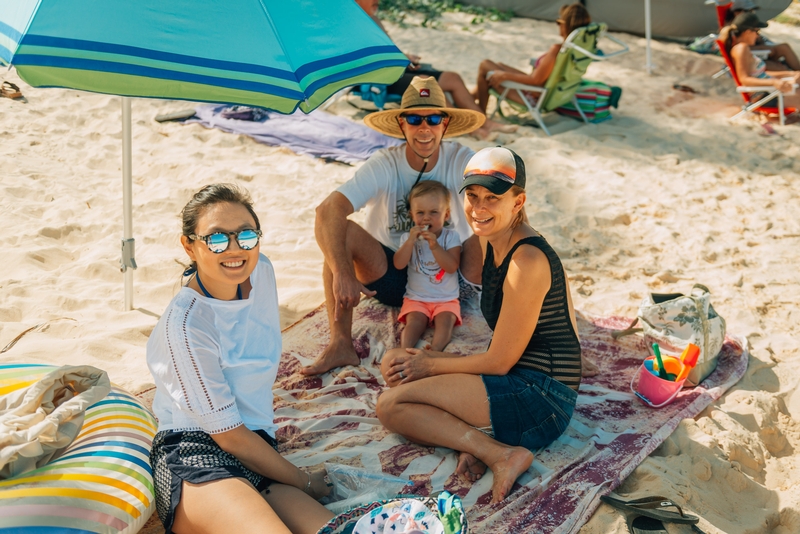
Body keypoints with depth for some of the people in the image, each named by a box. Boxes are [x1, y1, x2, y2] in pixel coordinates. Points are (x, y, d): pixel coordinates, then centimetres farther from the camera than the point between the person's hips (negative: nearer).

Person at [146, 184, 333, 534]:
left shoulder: (261, 271, 5)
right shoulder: (185, 325, -17)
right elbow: (229, 436, -12)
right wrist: (305, 483, -2)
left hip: (256, 455, 7)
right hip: (194, 457, -6)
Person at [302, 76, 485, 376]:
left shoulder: (461, 160, -12)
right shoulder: (383, 166, -16)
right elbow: (327, 211, -30)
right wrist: (343, 274, -43)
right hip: (390, 275, 0)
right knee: (339, 231, -27)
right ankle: (341, 344, -28)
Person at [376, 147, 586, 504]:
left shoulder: (528, 260, -22)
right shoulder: (491, 243, 7)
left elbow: (499, 362, -17)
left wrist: (431, 365, -3)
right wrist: (430, 359, 4)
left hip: (542, 400, -10)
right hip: (516, 382, 10)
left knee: (391, 405, -11)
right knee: (395, 363, 9)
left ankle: (501, 454, -17)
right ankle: (474, 437, -7)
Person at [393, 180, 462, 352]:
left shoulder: (451, 237, -2)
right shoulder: (408, 238, 3)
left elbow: (452, 267, -14)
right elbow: (398, 264, -11)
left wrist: (434, 246, -25)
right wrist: (411, 240, -20)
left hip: (446, 299, 0)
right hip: (416, 298, 1)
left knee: (445, 321, -26)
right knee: (414, 322, -25)